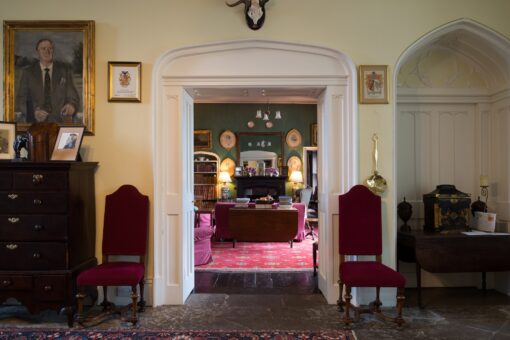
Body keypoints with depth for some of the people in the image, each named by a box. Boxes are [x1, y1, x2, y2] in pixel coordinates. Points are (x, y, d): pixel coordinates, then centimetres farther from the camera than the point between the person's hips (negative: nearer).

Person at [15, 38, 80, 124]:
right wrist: (33, 112, -15)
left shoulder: (64, 69, 9)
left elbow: (73, 96, 6)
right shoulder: (28, 72, 9)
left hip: (60, 122, 0)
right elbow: (21, 99, 5)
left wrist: (72, 106, -18)